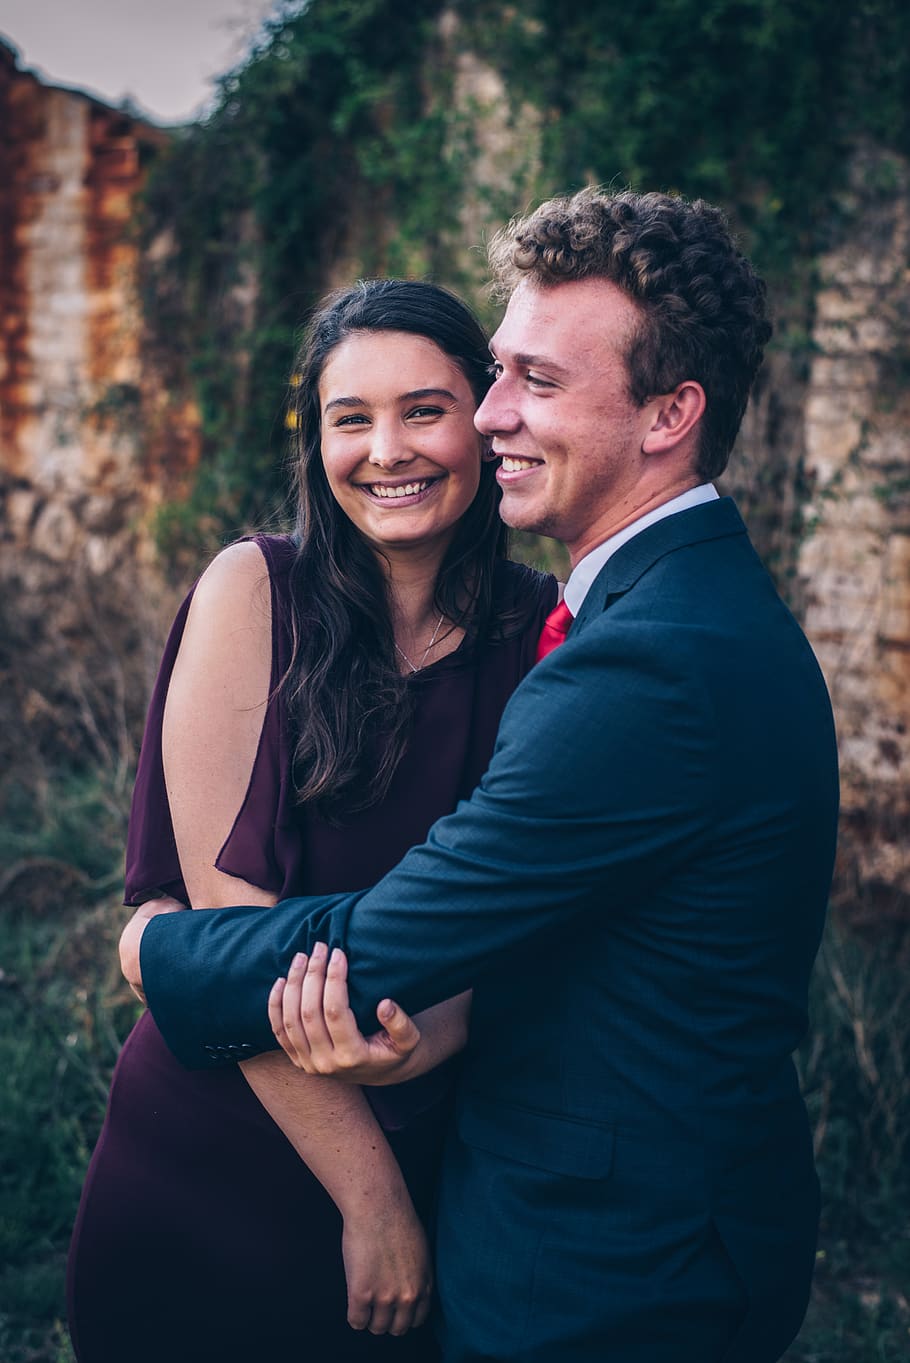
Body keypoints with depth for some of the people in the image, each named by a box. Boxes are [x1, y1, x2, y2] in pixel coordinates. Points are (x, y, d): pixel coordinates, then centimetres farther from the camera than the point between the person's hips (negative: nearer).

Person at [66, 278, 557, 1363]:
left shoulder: (543, 630, -6)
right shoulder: (256, 591, -11)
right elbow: (225, 899, -16)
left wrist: (430, 1024, -29)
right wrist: (367, 1190, -16)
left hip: (438, 1143, 2)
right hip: (217, 1152, -1)